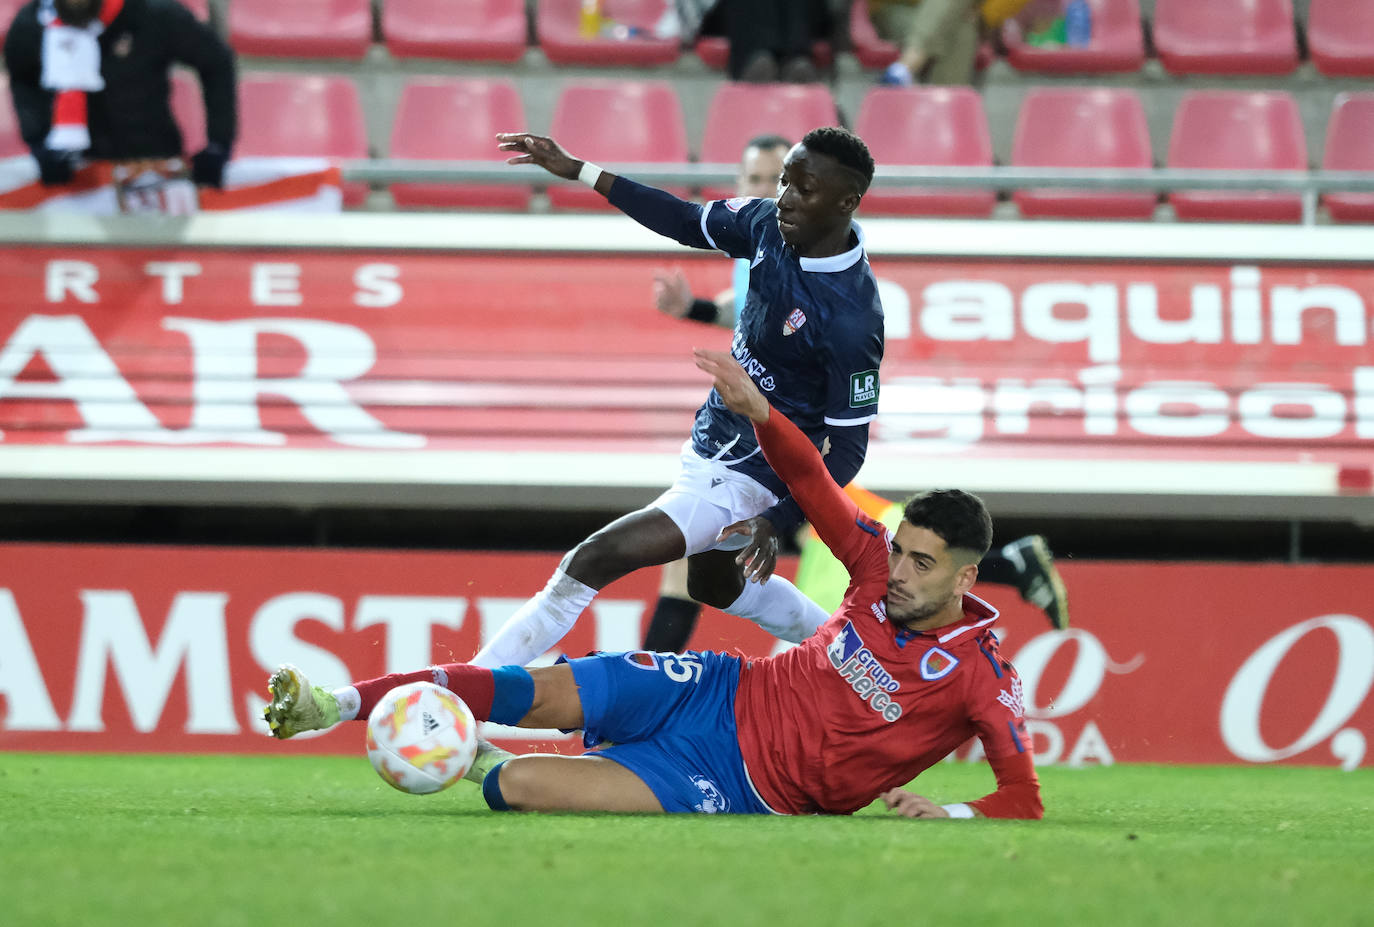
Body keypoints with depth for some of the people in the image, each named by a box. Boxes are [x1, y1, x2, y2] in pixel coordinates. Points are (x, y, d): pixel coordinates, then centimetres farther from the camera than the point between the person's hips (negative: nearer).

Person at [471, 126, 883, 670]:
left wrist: (777, 522, -32)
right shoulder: (769, 225, -11)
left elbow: (847, 447, -23)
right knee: (714, 584, 33)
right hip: (711, 441, 9)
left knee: (592, 562, -15)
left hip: (747, 476, -9)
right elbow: (690, 222, 7)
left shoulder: (853, 321, -31)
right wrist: (579, 172, 3)